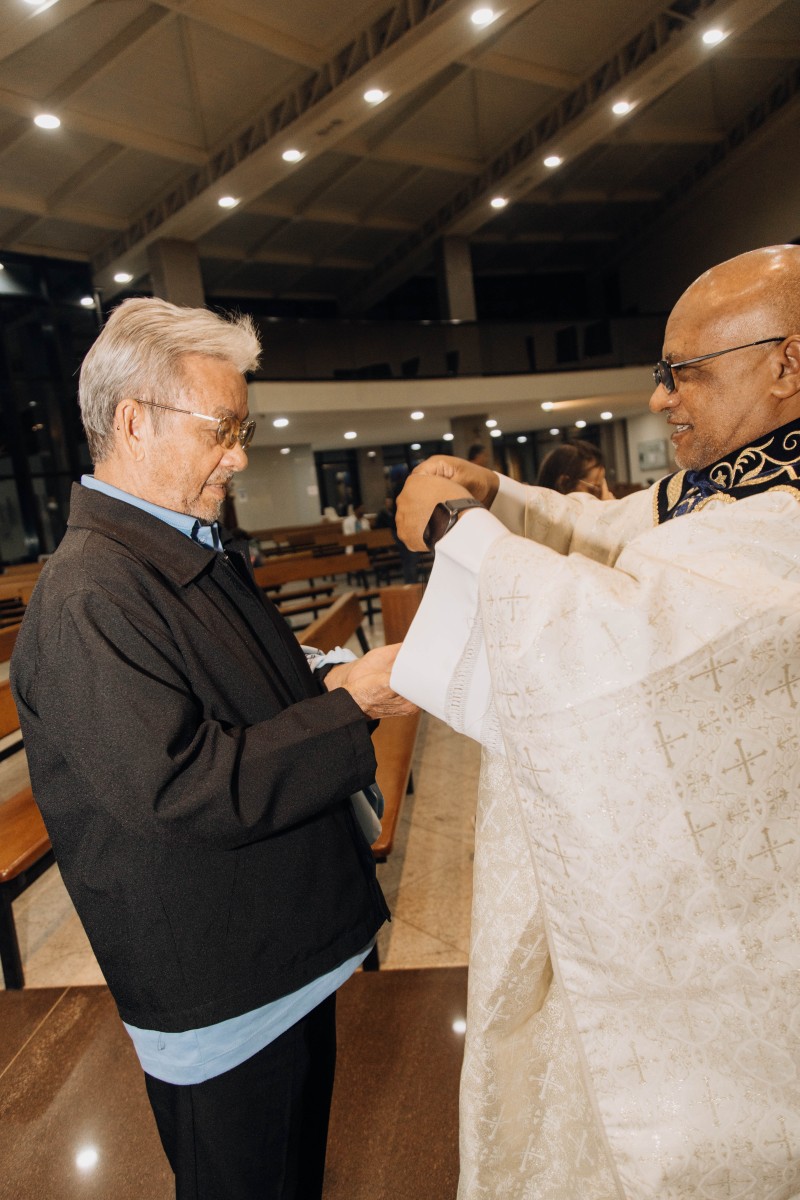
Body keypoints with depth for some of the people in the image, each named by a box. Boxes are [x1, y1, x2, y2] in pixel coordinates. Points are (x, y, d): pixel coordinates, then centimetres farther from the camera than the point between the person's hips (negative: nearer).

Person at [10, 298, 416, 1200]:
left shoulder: (200, 552, 5)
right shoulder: (87, 599, -26)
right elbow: (184, 789, -30)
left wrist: (328, 680, -5)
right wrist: (351, 705, -26)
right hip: (220, 992, -8)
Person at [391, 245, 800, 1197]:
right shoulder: (715, 483, 2)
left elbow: (623, 630, -39)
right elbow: (603, 535, 12)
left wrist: (457, 528, -26)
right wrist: (490, 495, -5)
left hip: (706, 918, -9)